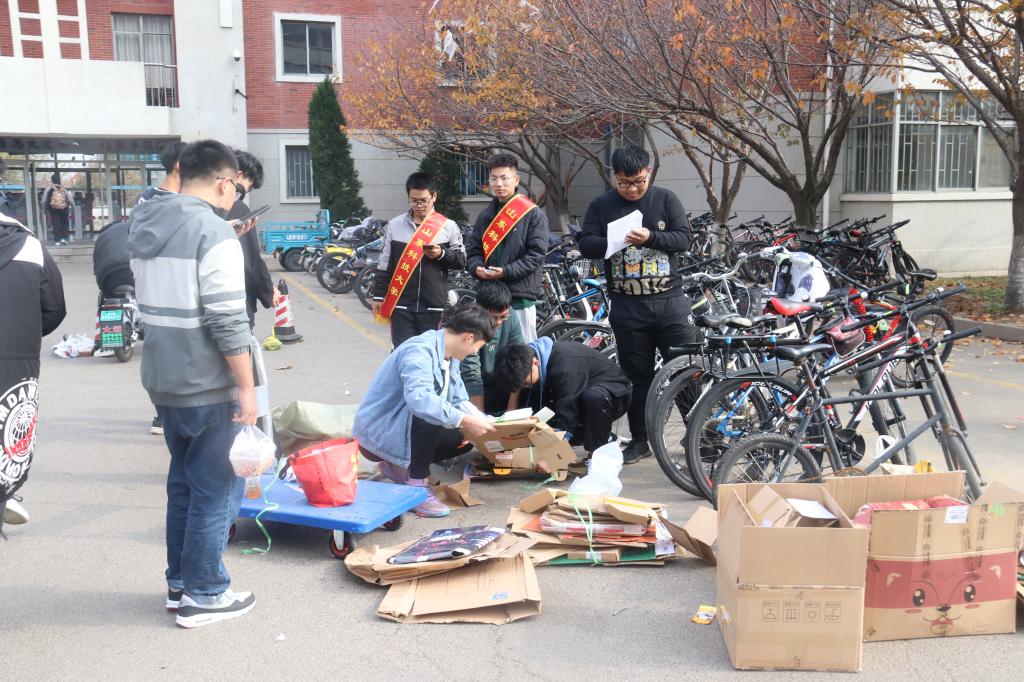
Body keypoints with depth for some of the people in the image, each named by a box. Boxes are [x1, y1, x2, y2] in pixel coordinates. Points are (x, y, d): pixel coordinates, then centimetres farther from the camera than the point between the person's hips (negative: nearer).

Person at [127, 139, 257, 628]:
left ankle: (179, 583, 29)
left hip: (163, 381, 8)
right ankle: (203, 595, 13)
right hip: (209, 387, -8)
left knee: (183, 483, 19)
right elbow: (228, 322, -22)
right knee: (216, 491, 4)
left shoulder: (144, 226, 10)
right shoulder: (214, 232, -17)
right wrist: (247, 387, -16)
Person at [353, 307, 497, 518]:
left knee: (463, 439, 3)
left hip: (401, 428, 10)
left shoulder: (448, 356, 4)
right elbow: (418, 398, -43)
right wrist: (465, 421, -41)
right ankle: (416, 485, -18)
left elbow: (459, 401, 10)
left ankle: (399, 466, 14)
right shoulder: (420, 351, -26)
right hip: (376, 434, -10)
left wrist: (485, 423, -5)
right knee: (428, 414, -33)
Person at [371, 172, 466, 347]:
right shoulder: (394, 225, 6)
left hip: (434, 307, 0)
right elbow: (384, 264, 10)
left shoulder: (448, 226, 2)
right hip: (401, 306, 1)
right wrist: (378, 296, 6)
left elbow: (461, 259, 6)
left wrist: (442, 254, -13)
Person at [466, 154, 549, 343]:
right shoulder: (485, 216, 15)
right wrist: (477, 268, -7)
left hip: (520, 295, -5)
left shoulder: (533, 214, -1)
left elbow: (537, 253, -8)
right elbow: (472, 250, 15)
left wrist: (506, 271, -17)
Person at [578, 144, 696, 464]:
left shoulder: (666, 199, 3)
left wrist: (650, 237, -21)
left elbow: (684, 238, -3)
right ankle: (639, 439, 20)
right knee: (637, 375, 9)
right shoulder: (601, 206, 4)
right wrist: (611, 242, -21)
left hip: (670, 301, -1)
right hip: (627, 307, 1)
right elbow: (585, 244, -1)